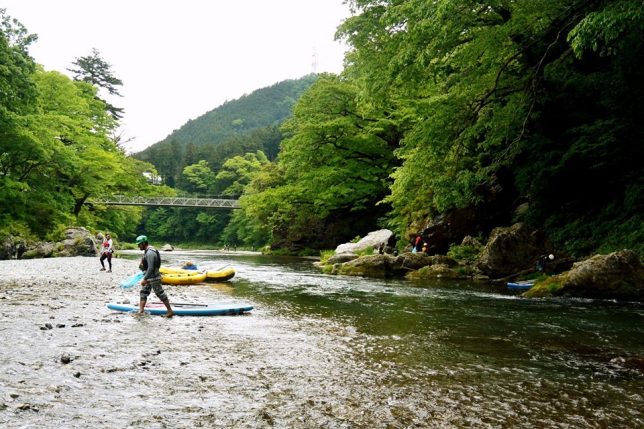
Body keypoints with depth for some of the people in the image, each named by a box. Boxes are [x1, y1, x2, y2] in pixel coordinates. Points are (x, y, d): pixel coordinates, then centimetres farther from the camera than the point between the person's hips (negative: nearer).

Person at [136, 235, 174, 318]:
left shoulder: (150, 253, -23)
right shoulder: (147, 251, 10)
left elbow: (151, 268, -28)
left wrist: (145, 279, -29)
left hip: (153, 278, -10)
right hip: (148, 277, 10)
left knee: (160, 294, -1)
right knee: (143, 293, 8)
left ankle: (170, 311, 8)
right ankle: (141, 311, 9)